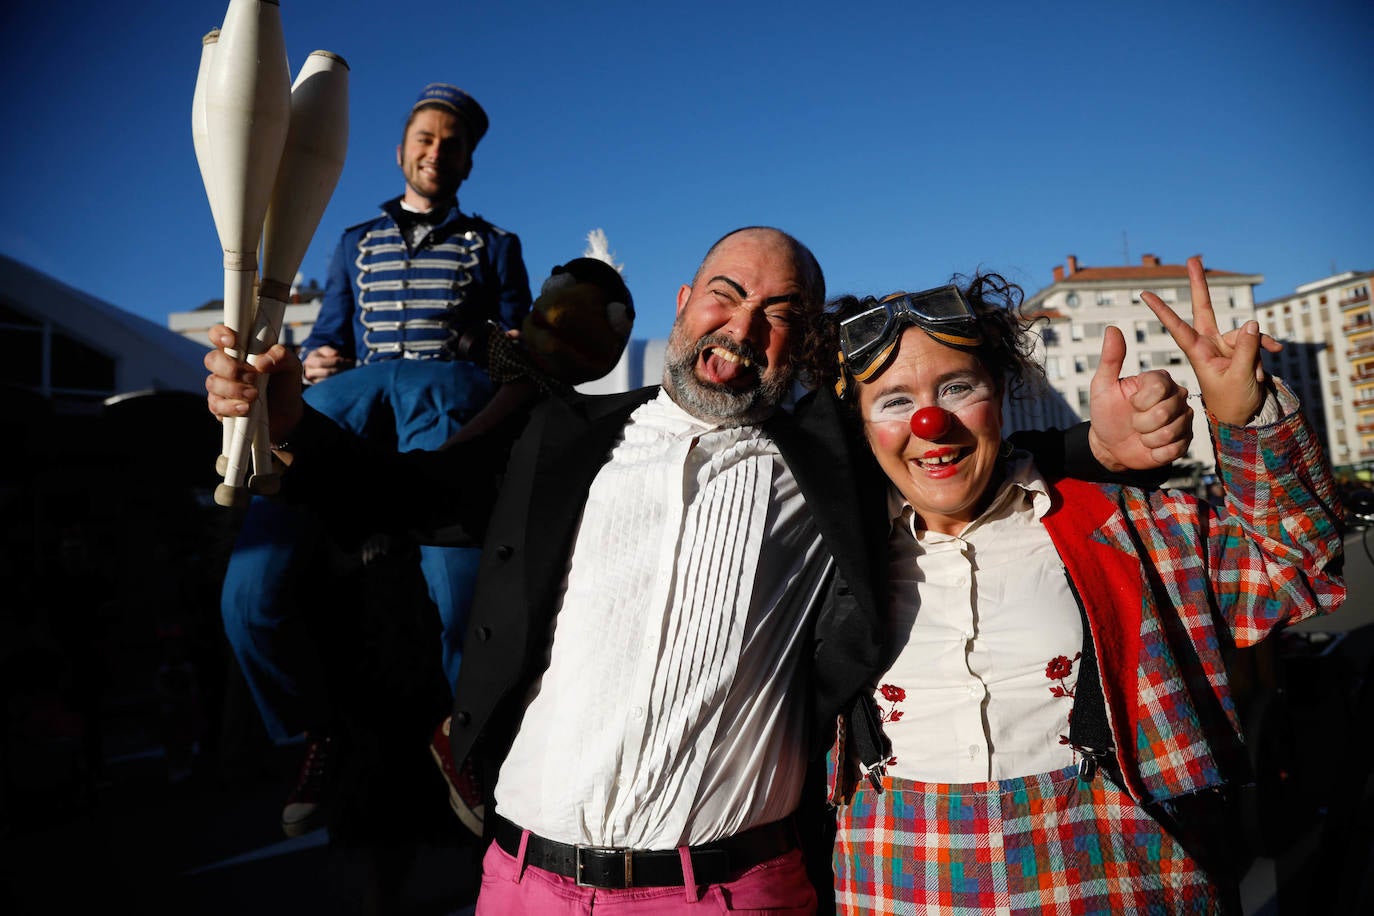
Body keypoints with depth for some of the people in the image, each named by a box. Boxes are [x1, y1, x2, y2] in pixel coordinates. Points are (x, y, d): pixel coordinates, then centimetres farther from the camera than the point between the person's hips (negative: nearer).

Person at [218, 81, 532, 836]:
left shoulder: (494, 245, 28)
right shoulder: (356, 243, 35)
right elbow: (326, 336, 28)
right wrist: (314, 361, 4)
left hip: (450, 389, -2)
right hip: (350, 394, 3)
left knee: (459, 596, -30)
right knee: (250, 595, -19)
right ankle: (321, 731, 6)